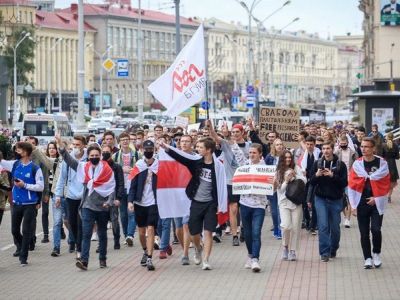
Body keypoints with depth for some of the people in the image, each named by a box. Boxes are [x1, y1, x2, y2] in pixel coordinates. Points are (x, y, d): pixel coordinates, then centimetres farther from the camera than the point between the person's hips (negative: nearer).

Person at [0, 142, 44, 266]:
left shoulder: (35, 168, -11)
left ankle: (23, 256, 10)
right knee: (14, 230, 15)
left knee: (26, 231, -1)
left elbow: (41, 187, -11)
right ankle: (20, 248, 41)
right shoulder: (15, 164, 2)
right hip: (16, 203, 5)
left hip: (30, 204, -5)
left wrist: (24, 185, -17)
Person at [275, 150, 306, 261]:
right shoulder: (279, 172, 7)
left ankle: (293, 251, 10)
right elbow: (280, 189, 4)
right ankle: (285, 247, 6)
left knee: (295, 227, -1)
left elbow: (304, 181, 2)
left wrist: (295, 176, -11)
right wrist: (286, 181, -12)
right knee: (286, 225, -17)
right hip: (284, 201, -1)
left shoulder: (296, 168, 9)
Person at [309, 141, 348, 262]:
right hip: (321, 199, 0)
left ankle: (333, 250, 25)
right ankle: (324, 253, -6)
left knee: (335, 227, 7)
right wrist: (316, 175, -15)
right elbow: (311, 182, 5)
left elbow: (344, 183, -8)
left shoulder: (340, 165, -2)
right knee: (323, 226, -8)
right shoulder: (317, 163, 4)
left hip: (336, 200, 0)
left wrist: (332, 175, -21)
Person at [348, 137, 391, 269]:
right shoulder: (357, 164, 2)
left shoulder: (382, 163, -2)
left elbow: (386, 184, 1)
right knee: (364, 232, 4)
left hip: (377, 203, -2)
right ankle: (368, 258, 14)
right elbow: (352, 185, 2)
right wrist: (353, 205, -2)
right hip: (361, 203, 2)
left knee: (375, 229, -14)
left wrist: (376, 198, -7)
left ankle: (376, 254, 9)